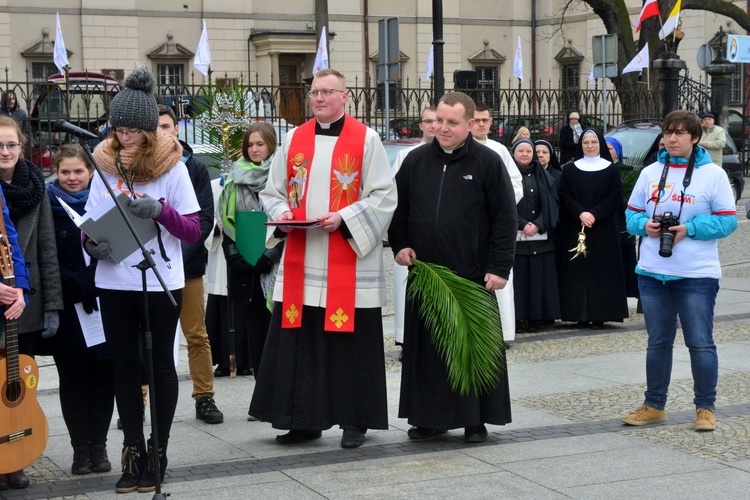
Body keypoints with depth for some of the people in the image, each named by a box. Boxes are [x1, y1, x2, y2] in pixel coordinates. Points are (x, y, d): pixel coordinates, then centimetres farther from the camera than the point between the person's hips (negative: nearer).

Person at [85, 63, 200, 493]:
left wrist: (161, 211, -24)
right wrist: (93, 244, -12)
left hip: (161, 281, -3)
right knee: (124, 366, 8)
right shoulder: (106, 163, 3)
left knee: (161, 364, 6)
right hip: (114, 282, 3)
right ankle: (133, 452, 18)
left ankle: (158, 451, 17)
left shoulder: (172, 165, -6)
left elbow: (193, 230, -6)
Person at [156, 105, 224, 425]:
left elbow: (205, 218, -1)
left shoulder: (195, 168, 4)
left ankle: (205, 399, 15)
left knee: (197, 336, 6)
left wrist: (181, 251, -15)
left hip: (188, 265, 0)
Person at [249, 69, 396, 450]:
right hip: (300, 262, 4)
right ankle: (303, 420, 16)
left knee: (351, 342, 1)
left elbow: (384, 196, -4)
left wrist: (343, 218, -16)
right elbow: (272, 192, 16)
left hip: (349, 264, -4)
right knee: (299, 342, 5)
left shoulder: (366, 140, -1)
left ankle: (355, 421, 12)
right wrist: (282, 213, -5)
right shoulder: (294, 139, 11)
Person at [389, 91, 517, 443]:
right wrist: (400, 245, 1)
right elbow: (398, 209, 17)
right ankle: (431, 417, 18)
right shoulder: (416, 161, 9)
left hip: (472, 275, -3)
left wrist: (499, 268, -9)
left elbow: (505, 218, -3)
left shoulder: (488, 163, -2)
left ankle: (475, 419, 14)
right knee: (427, 348, 8)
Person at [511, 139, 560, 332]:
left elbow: (550, 203, 6)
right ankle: (519, 317, -2)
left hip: (540, 235, 3)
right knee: (518, 277, -4)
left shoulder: (543, 176, 12)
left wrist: (538, 225, -8)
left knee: (538, 277, 1)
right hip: (515, 235, -3)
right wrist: (523, 224, -14)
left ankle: (535, 316, 4)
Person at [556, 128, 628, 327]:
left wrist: (595, 214, -15)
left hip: (603, 230, -1)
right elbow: (564, 196, 0)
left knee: (602, 269, -3)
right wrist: (580, 213, -16)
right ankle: (581, 315, -1)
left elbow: (615, 197, -2)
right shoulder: (570, 169, 8)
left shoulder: (611, 169, 6)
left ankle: (599, 315, -1)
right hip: (575, 228, 1)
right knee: (578, 269, -3)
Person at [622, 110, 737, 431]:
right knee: (657, 342, 13)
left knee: (700, 343, -1)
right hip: (652, 273, 4)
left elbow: (728, 221, -5)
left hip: (697, 275, -4)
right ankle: (654, 405, 24)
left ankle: (705, 408, 12)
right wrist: (644, 225, -9)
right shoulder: (650, 173, 9)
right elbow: (632, 213, 13)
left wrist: (689, 229, -17)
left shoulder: (713, 174, -3)